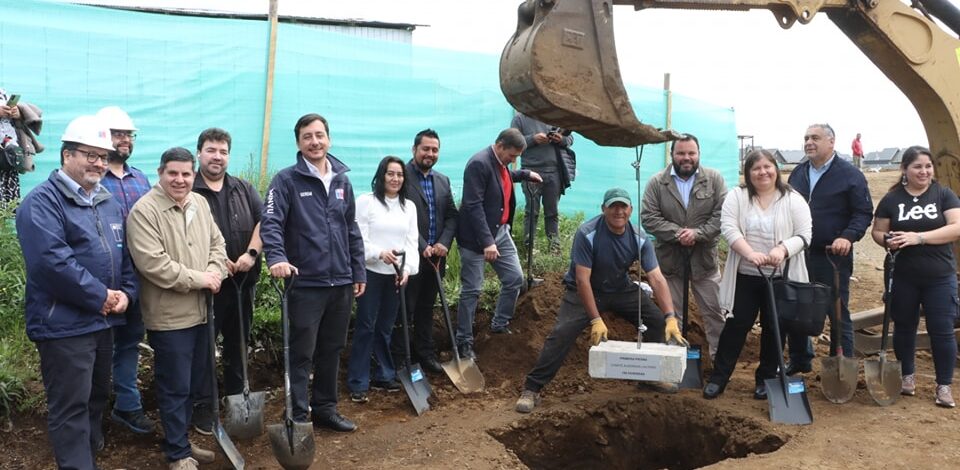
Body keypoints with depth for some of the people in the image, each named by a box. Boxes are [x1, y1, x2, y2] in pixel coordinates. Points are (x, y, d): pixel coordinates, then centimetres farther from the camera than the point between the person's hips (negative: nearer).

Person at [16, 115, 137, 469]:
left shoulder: (108, 203, 13)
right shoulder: (42, 202, -13)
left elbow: (125, 253, 16)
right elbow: (52, 262, -25)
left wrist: (126, 292, -2)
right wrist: (101, 296, -19)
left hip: (102, 321, 8)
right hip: (64, 324, -8)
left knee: (97, 398, 19)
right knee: (71, 408, -1)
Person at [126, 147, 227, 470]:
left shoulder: (200, 204, 9)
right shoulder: (144, 211, -15)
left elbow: (217, 243, 14)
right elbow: (153, 263, -23)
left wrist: (214, 273, -6)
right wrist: (198, 278, -17)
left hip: (200, 311, 8)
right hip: (169, 316, -7)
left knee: (195, 382, 18)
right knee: (175, 387, 3)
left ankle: (180, 440, 35)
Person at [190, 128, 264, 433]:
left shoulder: (245, 189, 11)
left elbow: (263, 221, 3)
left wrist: (252, 253, -11)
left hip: (243, 281, 5)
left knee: (238, 343, 15)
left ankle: (237, 398, 29)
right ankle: (202, 407, 13)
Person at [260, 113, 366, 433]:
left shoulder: (342, 182, 11)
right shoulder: (287, 180, -6)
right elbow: (270, 223, -16)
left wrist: (359, 272, 13)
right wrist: (277, 258, -33)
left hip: (341, 283, 6)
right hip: (305, 283, -5)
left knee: (332, 351, 15)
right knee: (301, 354, 1)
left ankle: (325, 409, 29)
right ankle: (298, 416, 12)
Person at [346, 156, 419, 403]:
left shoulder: (409, 206, 12)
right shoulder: (366, 201, -3)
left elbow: (412, 241, 6)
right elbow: (359, 239, -9)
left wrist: (408, 269, -9)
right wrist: (380, 253, -25)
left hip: (396, 275, 4)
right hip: (371, 273, -4)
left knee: (385, 328, 13)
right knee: (365, 327, -2)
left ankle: (384, 376, 24)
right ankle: (357, 384, 4)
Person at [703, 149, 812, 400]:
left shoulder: (793, 200, -2)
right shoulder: (737, 196, 0)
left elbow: (804, 234, -6)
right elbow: (729, 228, -10)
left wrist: (783, 249, -26)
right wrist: (750, 253, -24)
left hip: (780, 277, 0)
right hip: (745, 276, 0)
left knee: (773, 328, 9)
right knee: (736, 325, 5)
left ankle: (766, 378, 25)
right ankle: (719, 377, 14)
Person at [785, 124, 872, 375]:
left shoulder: (850, 174, -6)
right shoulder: (798, 173, 10)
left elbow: (864, 213, -7)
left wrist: (848, 236, -23)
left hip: (833, 256, -5)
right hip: (798, 254, 5)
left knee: (838, 312, 3)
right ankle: (799, 360, 29)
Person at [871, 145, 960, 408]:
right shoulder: (892, 199, 1)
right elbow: (877, 231, 6)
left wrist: (918, 237, -22)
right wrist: (887, 240, -17)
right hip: (904, 277, 1)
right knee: (904, 327, 12)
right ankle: (907, 376, 30)